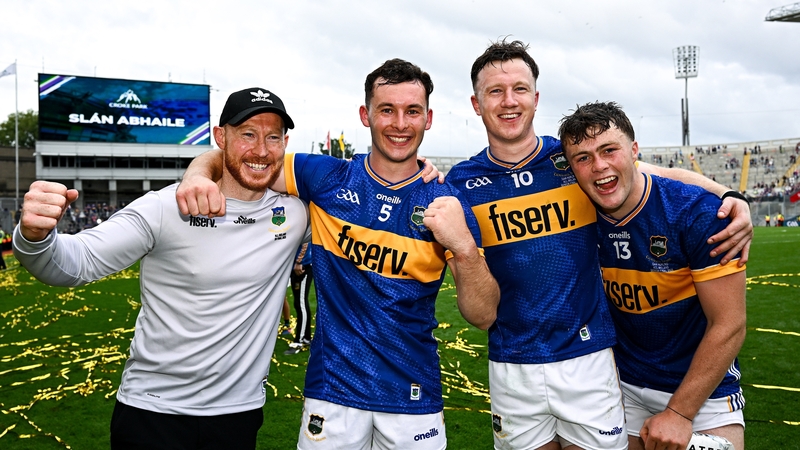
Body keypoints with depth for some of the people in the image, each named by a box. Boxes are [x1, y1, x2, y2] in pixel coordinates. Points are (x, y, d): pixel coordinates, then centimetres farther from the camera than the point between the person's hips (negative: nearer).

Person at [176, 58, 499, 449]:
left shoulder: (446, 203, -5)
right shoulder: (326, 179, -4)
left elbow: (481, 315, -10)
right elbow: (228, 156, 0)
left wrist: (463, 246, -29)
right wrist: (198, 175, -23)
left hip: (414, 399, 0)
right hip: (332, 392, 0)